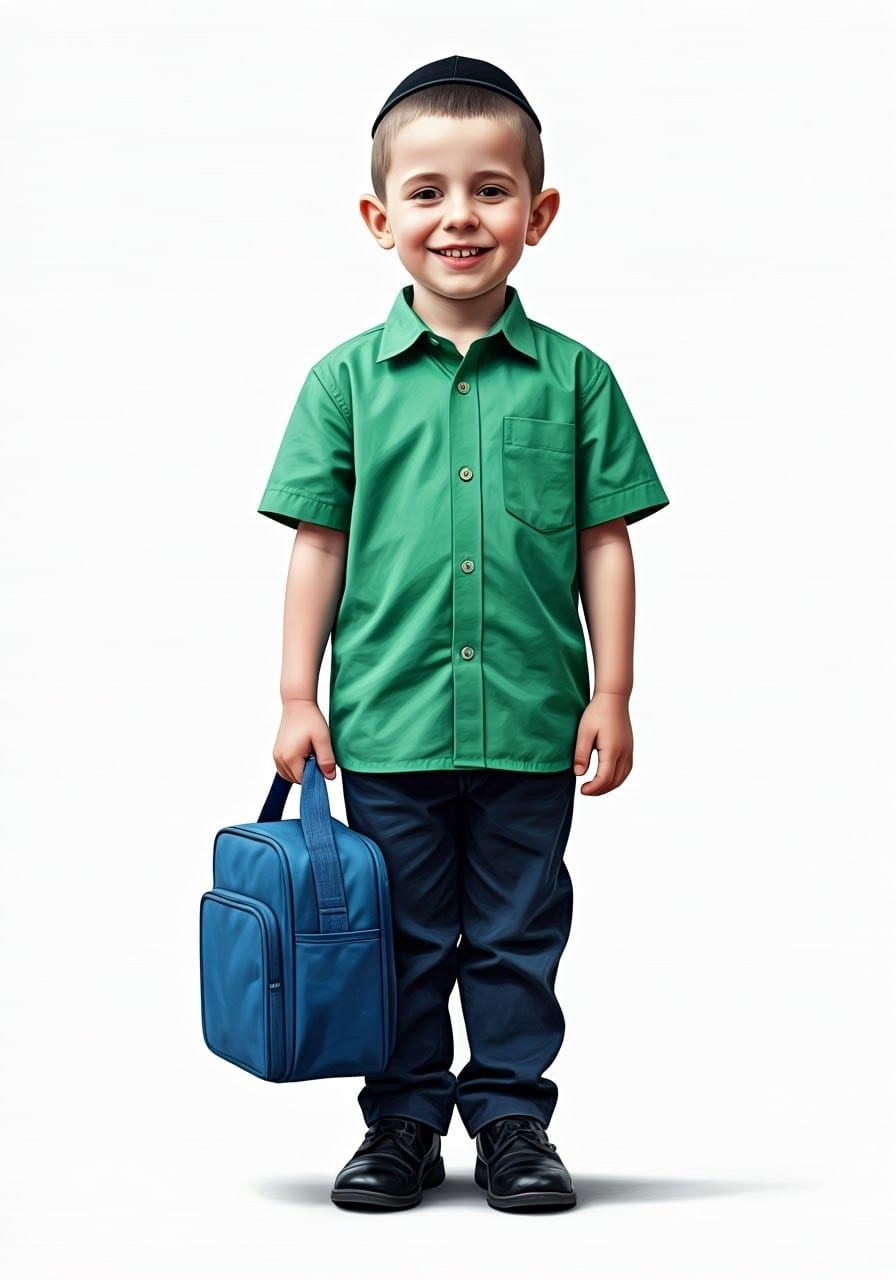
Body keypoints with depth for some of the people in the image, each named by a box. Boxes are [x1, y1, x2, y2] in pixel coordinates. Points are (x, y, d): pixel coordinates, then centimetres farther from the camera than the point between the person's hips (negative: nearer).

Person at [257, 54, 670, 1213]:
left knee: (517, 935, 10)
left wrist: (610, 696, 0)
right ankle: (403, 1123, 24)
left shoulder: (574, 377, 1)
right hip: (387, 720, 0)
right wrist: (297, 698, 0)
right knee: (403, 937, 11)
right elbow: (318, 545, 3)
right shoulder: (347, 379, 1)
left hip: (532, 723, 0)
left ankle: (513, 1118, 23)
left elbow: (605, 543, 4)